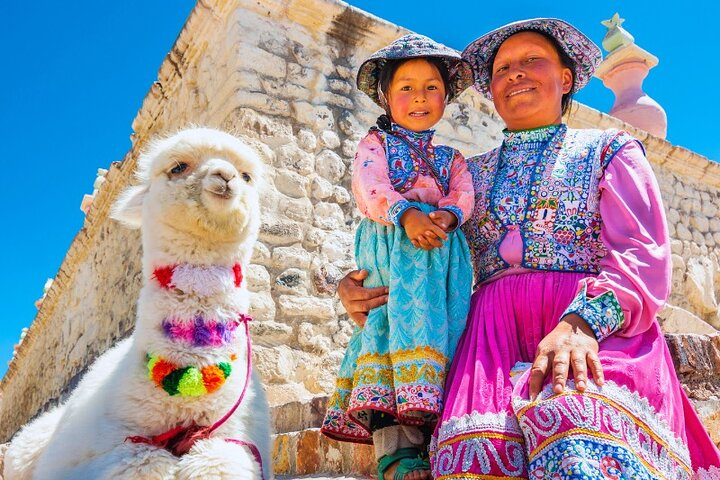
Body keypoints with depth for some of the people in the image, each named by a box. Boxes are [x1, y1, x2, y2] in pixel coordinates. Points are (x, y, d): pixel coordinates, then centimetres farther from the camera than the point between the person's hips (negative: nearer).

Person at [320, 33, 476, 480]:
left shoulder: (450, 155, 29)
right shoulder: (376, 143, 17)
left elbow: (464, 194, 10)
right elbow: (370, 187, -3)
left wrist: (447, 215, -15)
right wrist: (406, 215, -23)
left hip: (442, 247, 4)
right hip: (391, 243, -4)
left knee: (442, 326, -10)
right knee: (397, 319, -21)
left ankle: (431, 435, -11)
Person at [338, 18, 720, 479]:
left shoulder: (610, 150, 15)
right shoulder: (470, 173, 23)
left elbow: (644, 258, -1)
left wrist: (582, 322, -21)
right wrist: (361, 286, 2)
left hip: (603, 328, -2)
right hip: (494, 332, 3)